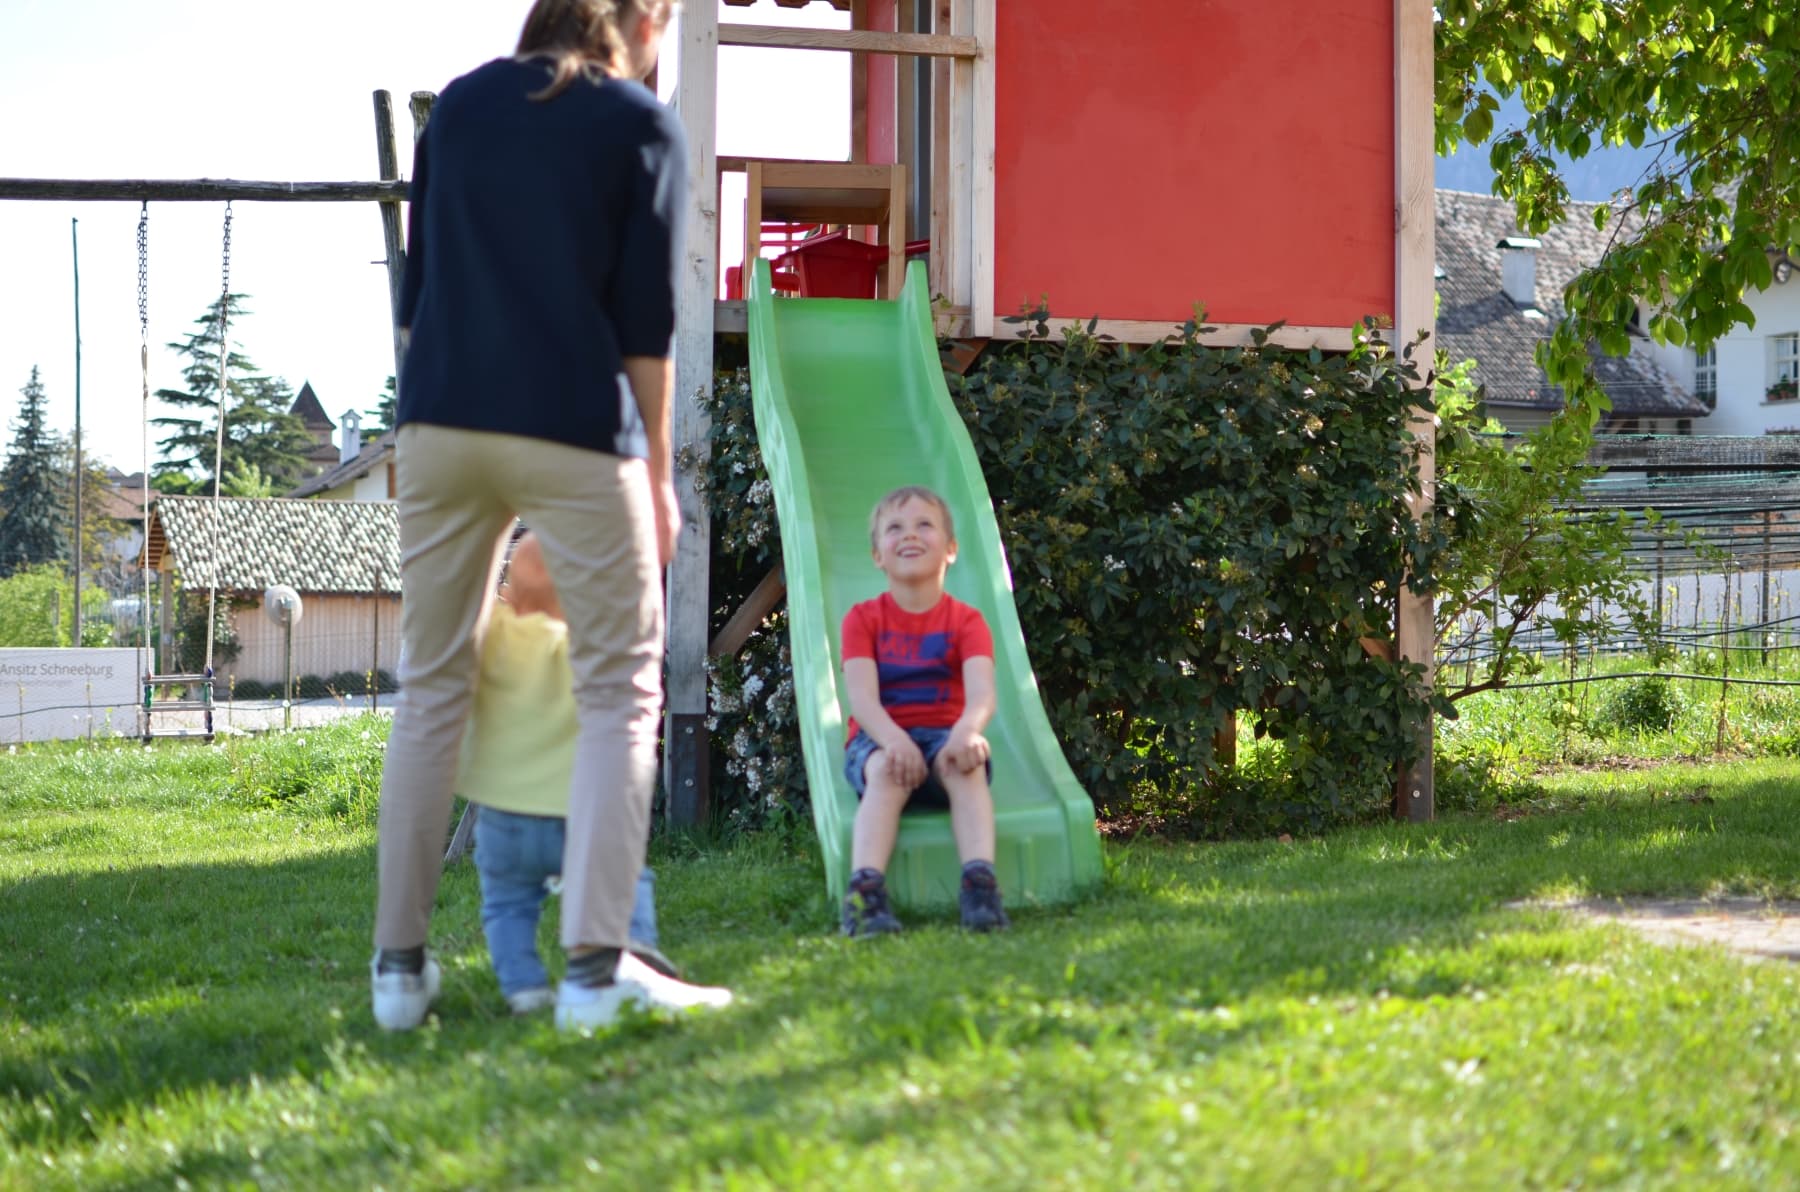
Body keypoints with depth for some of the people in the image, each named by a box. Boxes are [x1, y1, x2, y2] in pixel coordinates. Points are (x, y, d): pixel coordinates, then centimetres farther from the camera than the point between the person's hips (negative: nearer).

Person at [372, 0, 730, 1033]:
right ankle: (596, 966, -10)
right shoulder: (642, 122, 4)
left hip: (440, 422, 4)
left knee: (433, 687, 11)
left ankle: (401, 964, 11)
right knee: (620, 689, 1)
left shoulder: (460, 105, 16)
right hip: (575, 430, -4)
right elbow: (646, 317, -2)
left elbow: (417, 287, 16)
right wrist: (658, 470, 4)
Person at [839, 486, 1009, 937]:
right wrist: (894, 740, -35)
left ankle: (980, 883, -50)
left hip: (943, 735, 1)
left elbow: (982, 692, -16)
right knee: (887, 771, -35)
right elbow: (862, 697, -12)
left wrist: (967, 730, -41)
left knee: (966, 765, -34)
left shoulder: (965, 620, 4)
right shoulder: (863, 619, 4)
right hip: (878, 740, -1)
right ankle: (864, 890, -52)